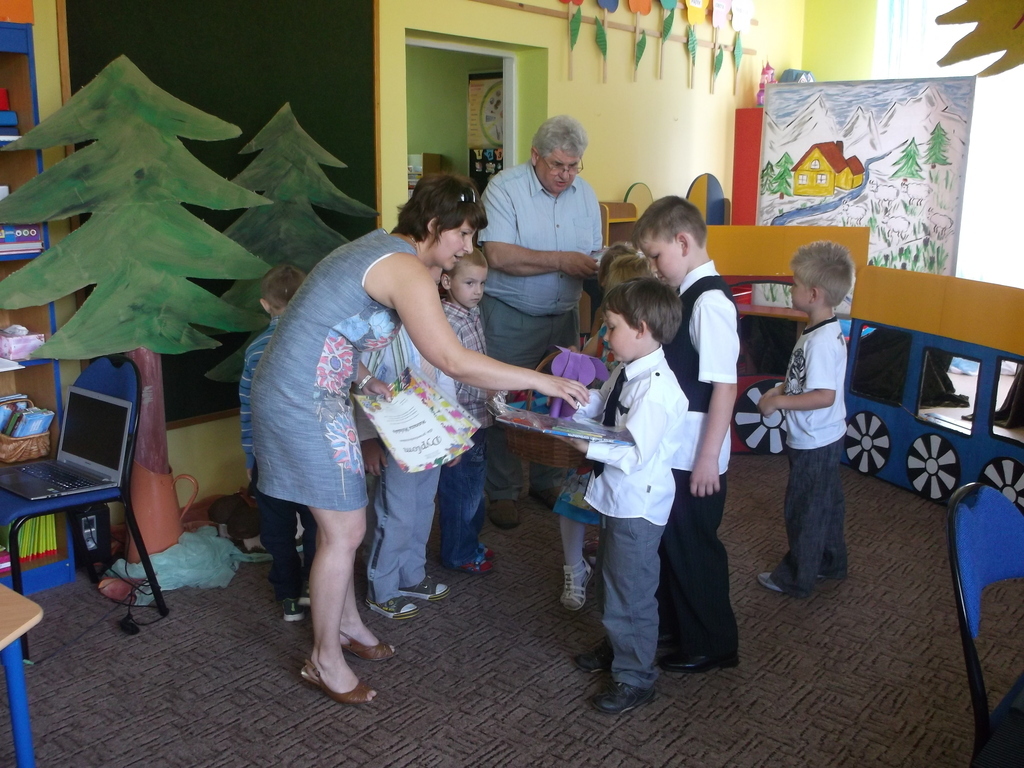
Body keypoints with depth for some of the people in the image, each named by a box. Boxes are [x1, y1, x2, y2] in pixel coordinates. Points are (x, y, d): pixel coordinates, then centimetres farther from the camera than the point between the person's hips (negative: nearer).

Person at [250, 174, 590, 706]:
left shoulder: (380, 249, 12)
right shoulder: (405, 270, -20)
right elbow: (453, 361, -28)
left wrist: (366, 381, 6)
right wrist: (541, 381, -23)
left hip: (298, 394, 10)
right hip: (303, 404, -10)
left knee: (341, 520, 20)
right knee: (344, 532, 0)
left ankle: (346, 621, 38)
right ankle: (324, 660, 16)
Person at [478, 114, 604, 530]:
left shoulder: (585, 194, 6)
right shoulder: (504, 188, -13)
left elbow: (593, 254, 10)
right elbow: (498, 255, -24)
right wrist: (562, 261, -24)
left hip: (564, 315, 5)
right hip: (510, 317, -5)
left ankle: (547, 481, 30)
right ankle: (502, 492, 17)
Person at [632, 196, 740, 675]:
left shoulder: (710, 302, -21)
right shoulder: (686, 295, 7)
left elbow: (724, 386, -23)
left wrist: (707, 458, -21)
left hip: (696, 456, -9)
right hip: (672, 450, 9)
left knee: (694, 548, 6)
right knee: (669, 541, 21)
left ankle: (711, 645, 25)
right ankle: (671, 624, 40)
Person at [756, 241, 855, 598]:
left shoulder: (821, 340, -27)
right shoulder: (828, 331, 4)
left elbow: (824, 395, -30)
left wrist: (778, 401, -24)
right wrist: (783, 388, 4)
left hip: (813, 444, -10)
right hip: (826, 439, 10)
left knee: (803, 510, 5)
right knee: (826, 503, 23)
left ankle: (796, 578, 20)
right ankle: (831, 562, 40)